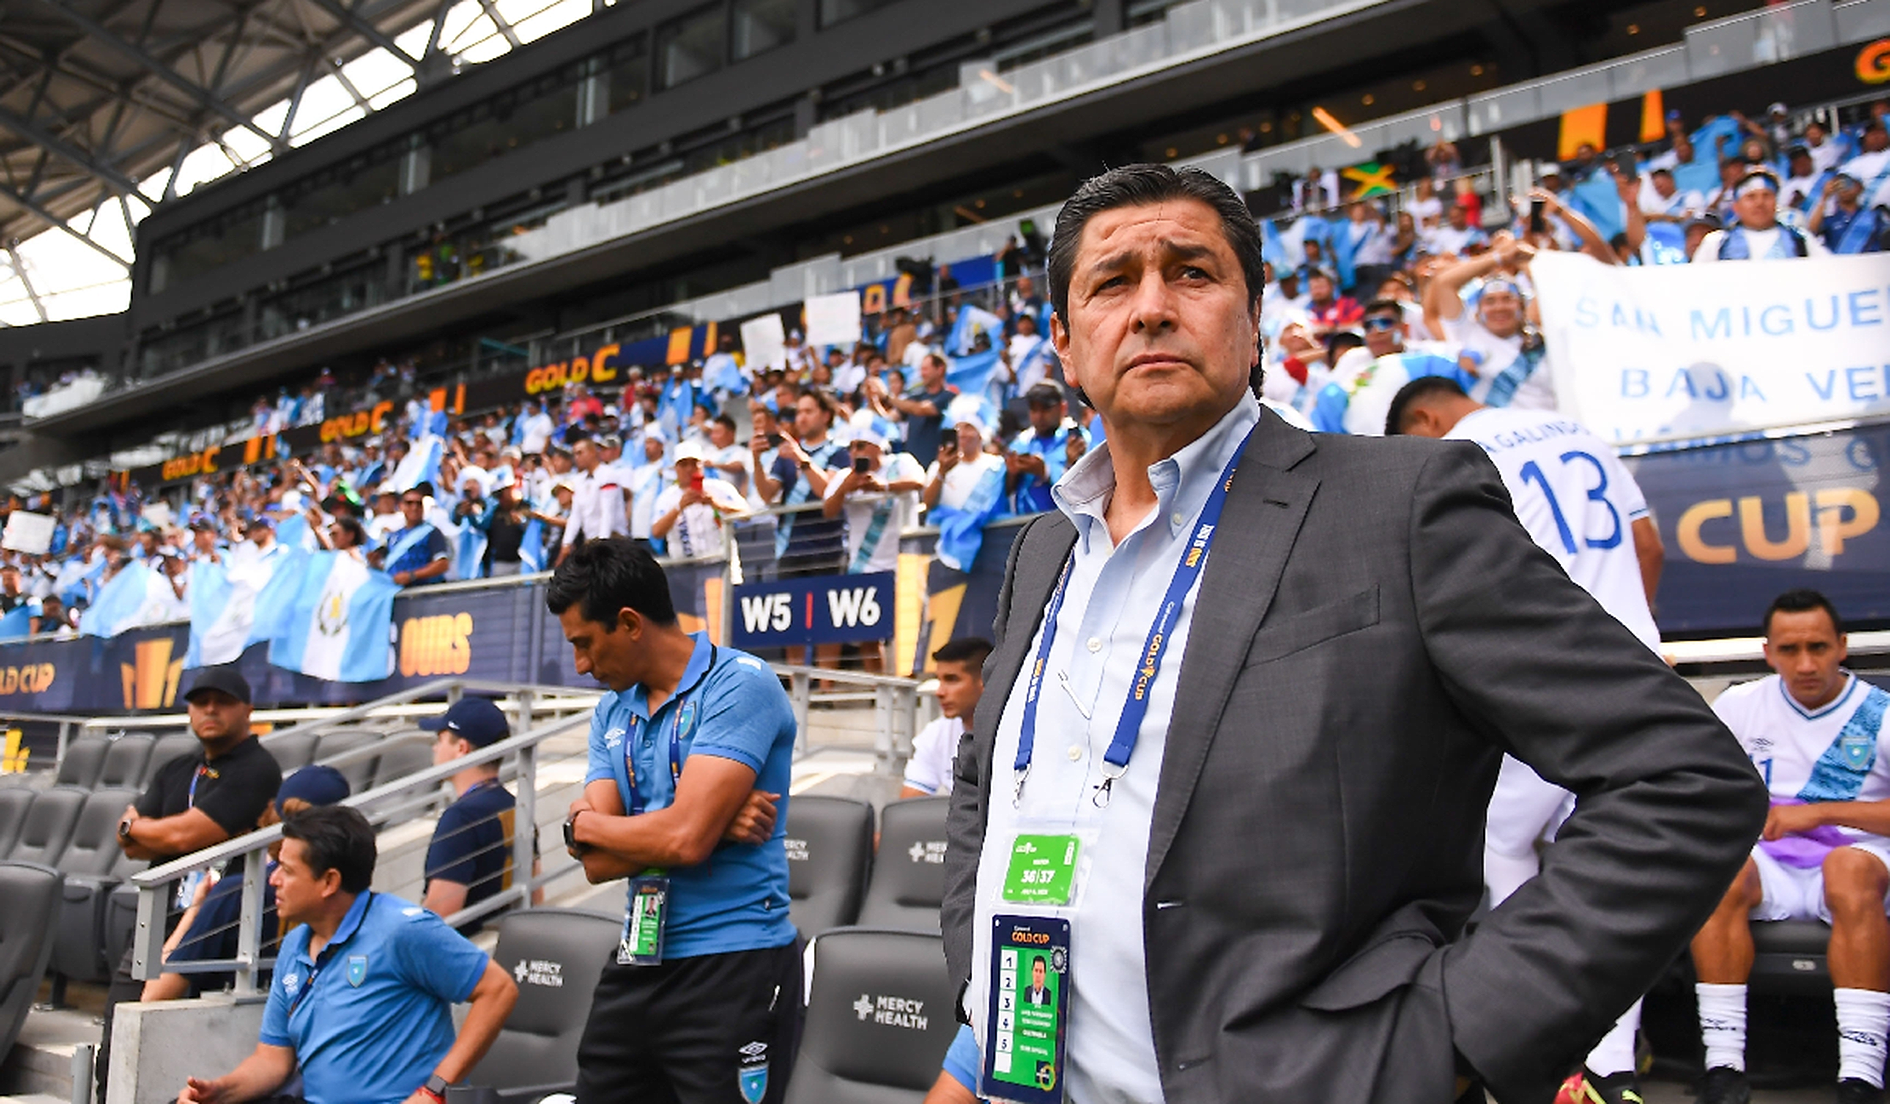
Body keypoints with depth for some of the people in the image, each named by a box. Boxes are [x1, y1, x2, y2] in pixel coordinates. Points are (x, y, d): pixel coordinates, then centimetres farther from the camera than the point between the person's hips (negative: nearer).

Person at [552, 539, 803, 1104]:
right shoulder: (612, 712, 9)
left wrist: (584, 823, -4)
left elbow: (684, 840, -22)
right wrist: (713, 825, -14)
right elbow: (598, 862, 0)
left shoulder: (740, 685, -13)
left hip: (734, 970, -7)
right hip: (636, 967, 7)